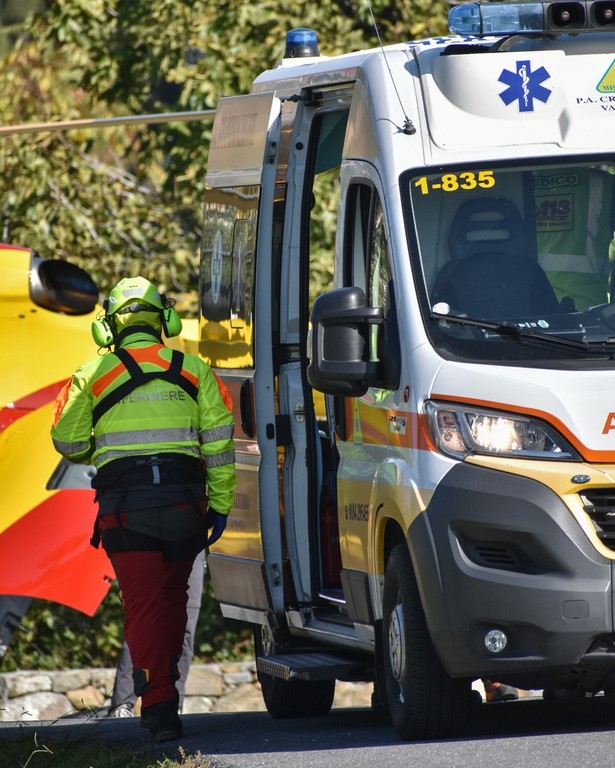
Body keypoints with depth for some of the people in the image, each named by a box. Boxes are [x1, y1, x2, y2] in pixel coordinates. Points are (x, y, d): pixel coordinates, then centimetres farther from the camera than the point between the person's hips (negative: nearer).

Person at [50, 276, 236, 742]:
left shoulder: (92, 376, 4)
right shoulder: (194, 370, 9)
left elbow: (69, 443, 8)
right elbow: (219, 440, 4)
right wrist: (221, 504, 9)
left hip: (124, 506, -2)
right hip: (183, 501, 2)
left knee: (143, 603, -2)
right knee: (173, 595, 19)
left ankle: (158, 704, -11)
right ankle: (164, 681, 25)